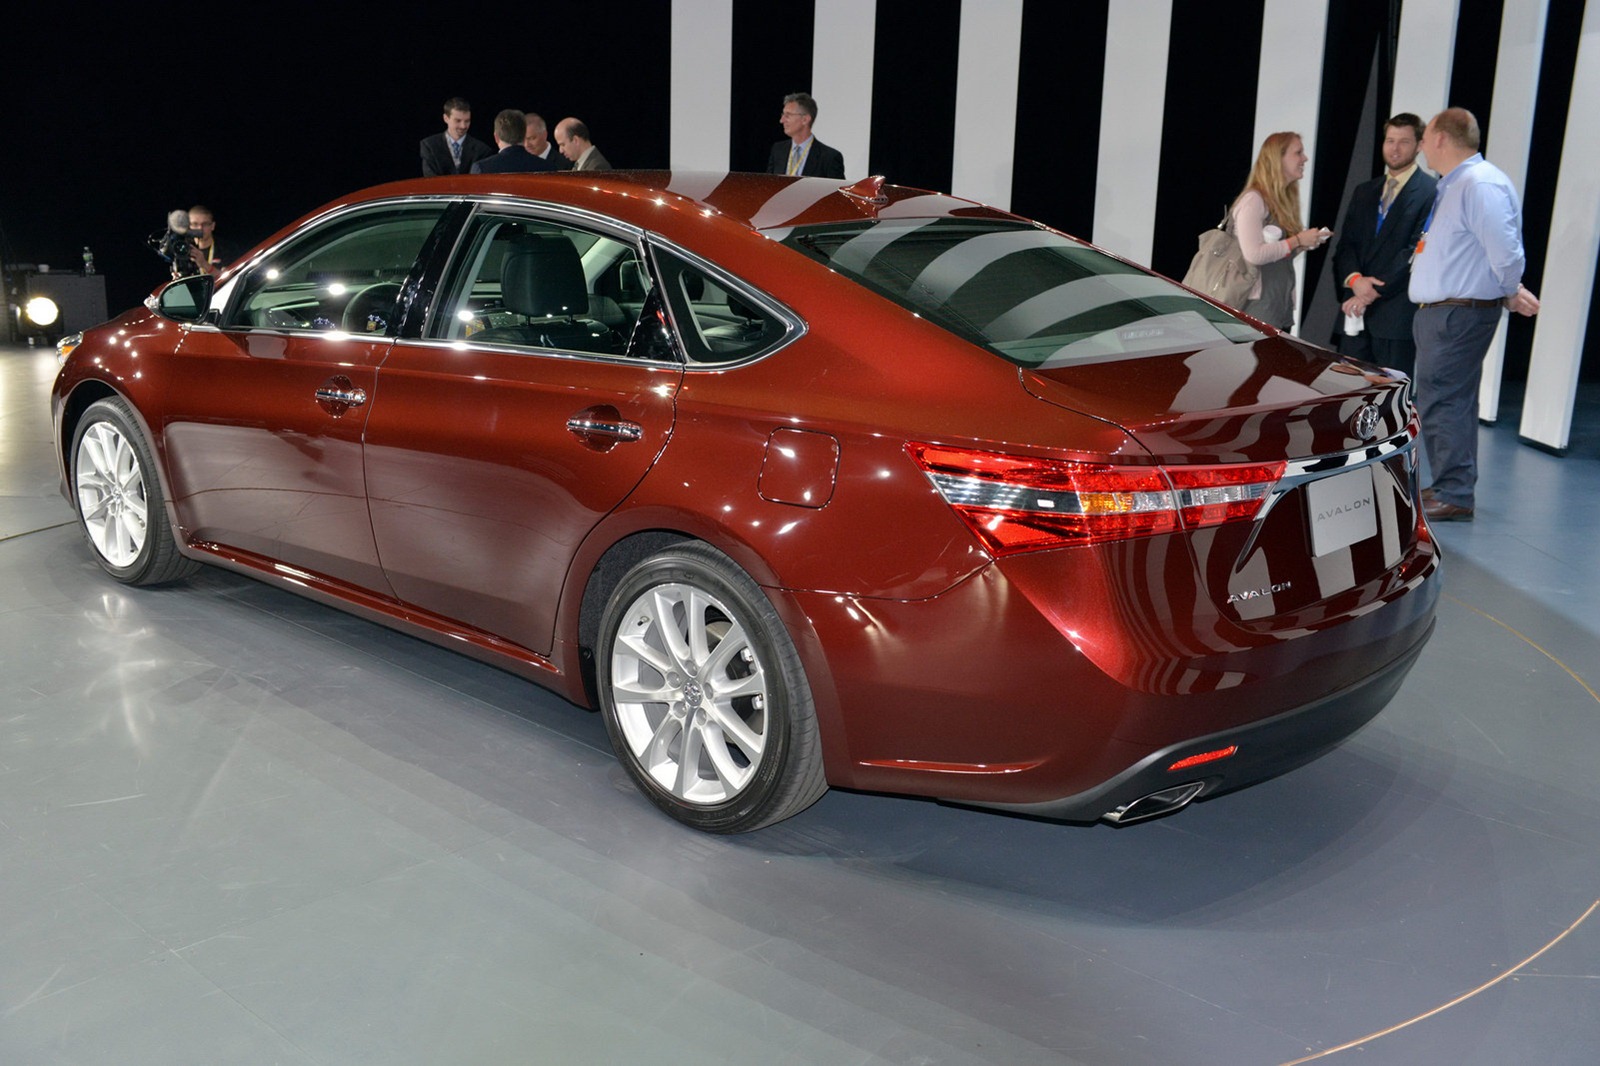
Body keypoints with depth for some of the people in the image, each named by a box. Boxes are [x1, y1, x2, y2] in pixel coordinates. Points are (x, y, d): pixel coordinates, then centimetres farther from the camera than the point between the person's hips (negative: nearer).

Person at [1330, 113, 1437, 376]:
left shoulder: (1432, 192, -3)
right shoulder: (1364, 192, 18)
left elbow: (1418, 250, -11)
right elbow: (1346, 244, 12)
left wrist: (1374, 291, -15)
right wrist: (1354, 279, -8)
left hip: (1397, 313, -6)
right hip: (1357, 308, 6)